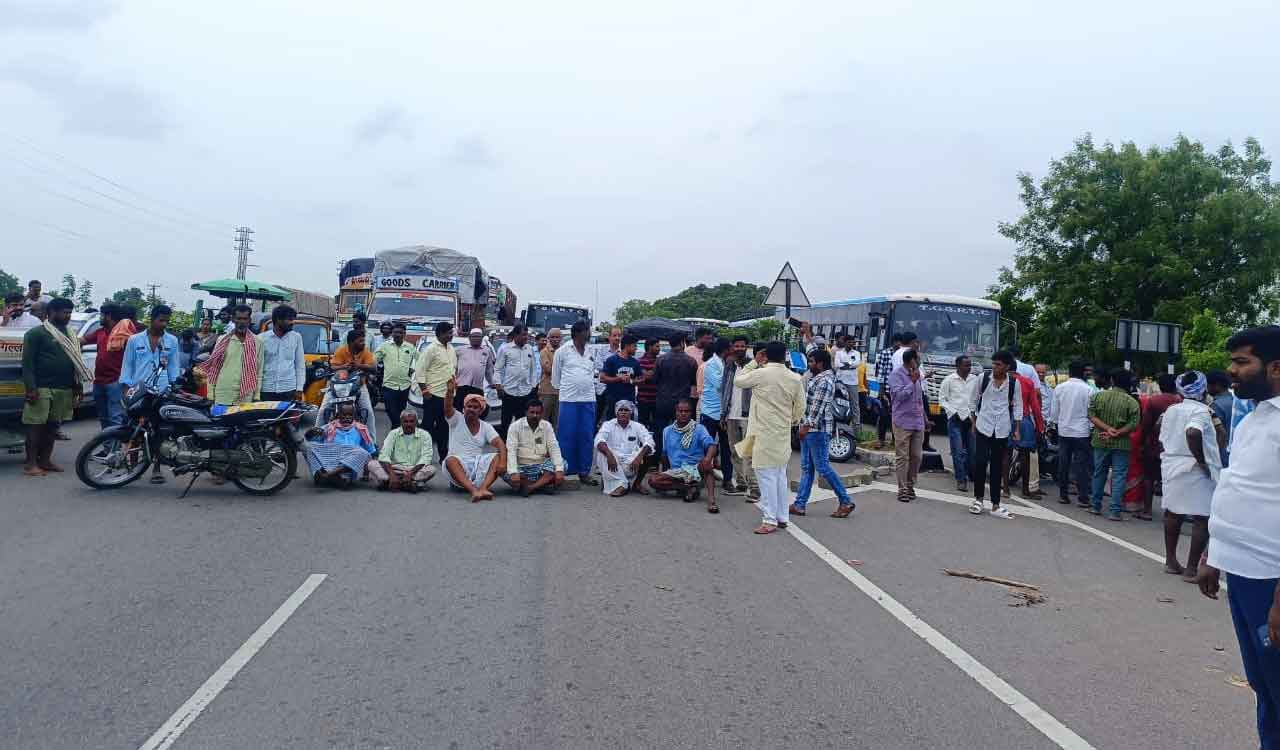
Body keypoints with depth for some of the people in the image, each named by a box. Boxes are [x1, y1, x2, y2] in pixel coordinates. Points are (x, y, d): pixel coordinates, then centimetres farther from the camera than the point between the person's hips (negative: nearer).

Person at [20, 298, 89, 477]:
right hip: (42, 388, -6)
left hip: (64, 389, 6)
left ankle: (45, 460, 17)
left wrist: (77, 386, 16)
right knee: (36, 425, -4)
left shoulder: (69, 335, 16)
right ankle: (30, 463, -1)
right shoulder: (36, 333, -4)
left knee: (53, 425, 10)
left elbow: (75, 362, 20)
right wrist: (31, 387, -16)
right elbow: (27, 362, -9)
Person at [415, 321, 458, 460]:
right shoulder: (431, 349, -12)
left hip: (448, 395, 7)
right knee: (428, 425, 0)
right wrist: (425, 391, -15)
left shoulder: (451, 348, 12)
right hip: (433, 395, -7)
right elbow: (419, 370, -13)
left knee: (444, 427, 12)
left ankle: (444, 456, 20)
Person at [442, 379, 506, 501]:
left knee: (498, 457, -24)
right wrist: (449, 392, -37)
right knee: (450, 460, -34)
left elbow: (500, 444, -5)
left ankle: (483, 488, -43)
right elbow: (448, 407, -15)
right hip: (459, 464, -2)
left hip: (479, 465, 2)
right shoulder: (456, 420, 7)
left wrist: (503, 462, -25)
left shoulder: (486, 427, 9)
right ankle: (473, 490, -50)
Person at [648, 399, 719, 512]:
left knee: (706, 462, -37)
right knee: (652, 480, -23)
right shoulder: (667, 431, 11)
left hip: (696, 470, -3)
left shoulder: (699, 429, -1)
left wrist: (708, 457, -39)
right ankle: (690, 488, -18)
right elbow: (665, 454, 23)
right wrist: (665, 470, 18)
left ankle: (711, 500, -46)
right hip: (676, 472, 3)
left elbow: (711, 445, -19)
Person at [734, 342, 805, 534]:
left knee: (766, 476, -2)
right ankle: (782, 517, 22)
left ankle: (770, 520, -1)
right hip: (783, 434, 5)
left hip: (764, 434, -5)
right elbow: (800, 408, 7)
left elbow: (738, 381, 3)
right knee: (780, 476, 15)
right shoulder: (795, 379, 1)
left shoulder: (760, 374, -13)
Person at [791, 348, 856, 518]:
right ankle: (800, 504, 14)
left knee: (822, 467, -6)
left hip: (818, 430, -10)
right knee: (806, 467, 10)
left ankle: (845, 502, 3)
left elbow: (818, 406, -21)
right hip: (809, 429, 10)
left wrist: (807, 425, -20)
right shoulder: (817, 378, 15)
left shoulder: (824, 381, -16)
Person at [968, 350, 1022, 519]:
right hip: (983, 427, -1)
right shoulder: (982, 378, -3)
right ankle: (978, 499, 9)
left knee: (997, 466, 7)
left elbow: (1017, 406, 8)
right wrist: (974, 421, 8)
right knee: (980, 462, -9)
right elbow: (973, 400, 7)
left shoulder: (1014, 383, 0)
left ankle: (995, 505, 13)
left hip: (1002, 430, 1)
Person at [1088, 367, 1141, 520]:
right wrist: (1116, 434, -13)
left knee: (1099, 473, 16)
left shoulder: (1099, 396, -3)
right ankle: (1114, 511, -1)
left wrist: (1107, 428, -12)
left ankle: (1096, 506, 24)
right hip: (1121, 444, -2)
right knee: (1118, 476, 1)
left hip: (1101, 442, 3)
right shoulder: (1132, 402, -8)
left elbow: (1092, 416, -7)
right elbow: (1133, 425, -14)